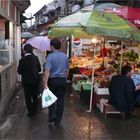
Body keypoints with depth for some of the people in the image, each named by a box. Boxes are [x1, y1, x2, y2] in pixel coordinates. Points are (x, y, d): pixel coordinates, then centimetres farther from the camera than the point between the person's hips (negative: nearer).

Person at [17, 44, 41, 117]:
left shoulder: (22, 60, -18)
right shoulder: (36, 58, -8)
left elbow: (19, 71, -11)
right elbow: (39, 69, 0)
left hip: (27, 81, -3)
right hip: (36, 80, 4)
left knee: (28, 97, 10)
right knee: (35, 95, 18)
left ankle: (30, 111, 14)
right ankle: (35, 110, 30)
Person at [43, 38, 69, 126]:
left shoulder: (50, 56, -10)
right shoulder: (65, 56, 4)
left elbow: (47, 71, -18)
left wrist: (46, 83, -19)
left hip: (53, 80, -3)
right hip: (63, 80, 3)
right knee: (60, 100, 7)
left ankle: (52, 115, 11)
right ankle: (58, 120, 14)